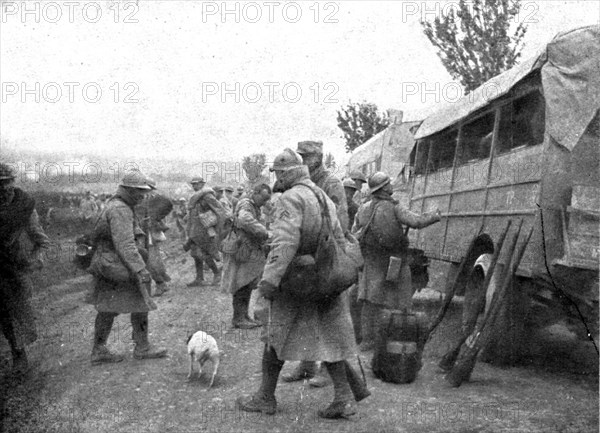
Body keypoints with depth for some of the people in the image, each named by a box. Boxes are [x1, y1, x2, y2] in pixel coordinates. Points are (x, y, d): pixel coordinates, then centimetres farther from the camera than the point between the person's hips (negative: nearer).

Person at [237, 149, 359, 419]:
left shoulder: (291, 198, -15)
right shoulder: (325, 198, 13)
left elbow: (285, 242, -26)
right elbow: (339, 240, 17)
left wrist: (270, 279, -28)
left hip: (297, 280, -8)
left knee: (276, 336, 6)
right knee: (327, 337, 12)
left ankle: (266, 398, 17)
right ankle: (344, 397, 8)